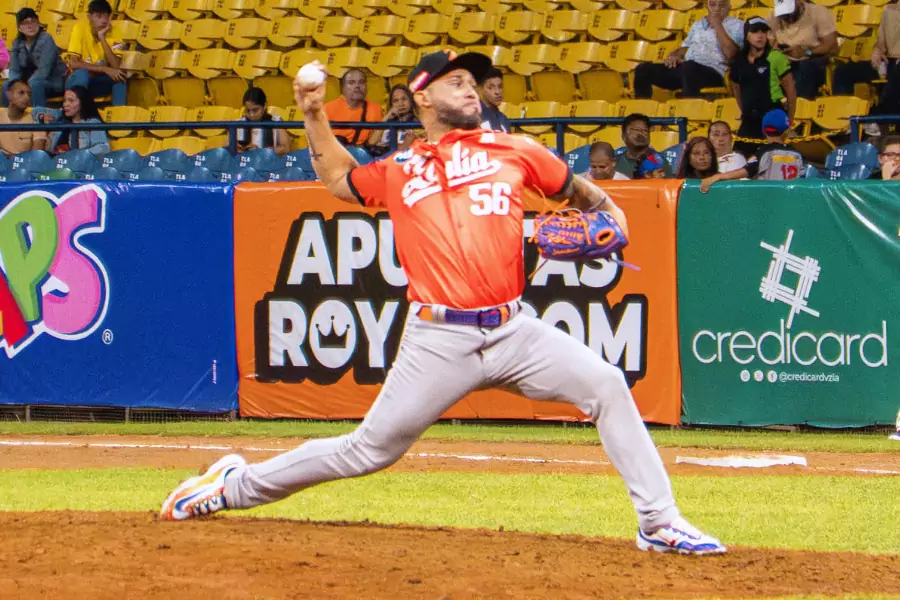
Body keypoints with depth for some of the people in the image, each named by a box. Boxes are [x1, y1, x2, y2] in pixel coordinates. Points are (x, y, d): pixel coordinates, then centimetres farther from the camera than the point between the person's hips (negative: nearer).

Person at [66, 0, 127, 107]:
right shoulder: (80, 28, -15)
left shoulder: (112, 31, -7)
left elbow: (116, 66, -18)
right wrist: (104, 69, -30)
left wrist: (102, 38, -24)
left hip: (100, 82, 3)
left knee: (120, 76, -25)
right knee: (82, 73, -35)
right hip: (79, 82, -3)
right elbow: (73, 63, -23)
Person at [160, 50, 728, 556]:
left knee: (606, 385, -17)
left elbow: (574, 187, 22)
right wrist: (315, 117, 19)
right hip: (439, 341, -1)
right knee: (370, 450, 2)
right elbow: (339, 178, 30)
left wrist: (608, 210, 2)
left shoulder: (514, 151, 10)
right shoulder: (398, 172, 11)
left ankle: (659, 523, -11)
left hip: (513, 330, 1)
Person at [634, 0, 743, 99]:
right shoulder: (698, 25, 27)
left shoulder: (736, 25, 7)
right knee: (643, 69, -11)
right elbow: (685, 48, 28)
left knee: (688, 67, -41)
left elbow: (729, 53, -9)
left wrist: (717, 24, -4)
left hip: (713, 72, -6)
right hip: (684, 69, 6)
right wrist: (674, 55, 5)